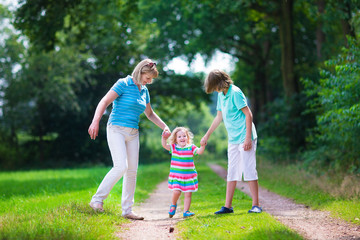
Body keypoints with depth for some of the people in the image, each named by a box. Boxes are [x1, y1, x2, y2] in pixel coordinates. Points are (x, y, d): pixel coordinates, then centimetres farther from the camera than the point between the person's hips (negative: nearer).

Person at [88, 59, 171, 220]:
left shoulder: (144, 90, 14)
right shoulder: (123, 84, -7)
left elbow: (150, 113, 27)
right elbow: (104, 102, -15)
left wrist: (164, 127, 18)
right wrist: (95, 121, -29)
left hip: (133, 134, 7)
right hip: (116, 129, -7)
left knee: (132, 171, 3)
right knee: (121, 166, -21)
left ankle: (127, 210, 9)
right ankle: (97, 199, -9)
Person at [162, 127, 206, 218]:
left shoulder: (191, 148, 1)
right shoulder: (173, 147, 4)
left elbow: (199, 151, -10)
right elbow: (164, 145, -3)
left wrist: (202, 146, -28)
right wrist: (164, 138, -19)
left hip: (189, 176, 1)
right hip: (176, 176, -1)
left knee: (188, 195, 0)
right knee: (176, 192, -13)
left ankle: (186, 211, 10)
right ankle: (173, 205, 16)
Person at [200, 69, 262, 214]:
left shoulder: (235, 93, -13)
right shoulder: (221, 95, 13)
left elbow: (248, 114, -15)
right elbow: (219, 117, 24)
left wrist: (248, 138, -19)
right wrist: (207, 135, 28)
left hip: (244, 138, -8)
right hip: (233, 140, 8)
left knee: (249, 170, -6)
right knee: (231, 172, 7)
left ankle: (256, 205, 0)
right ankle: (227, 206, 10)